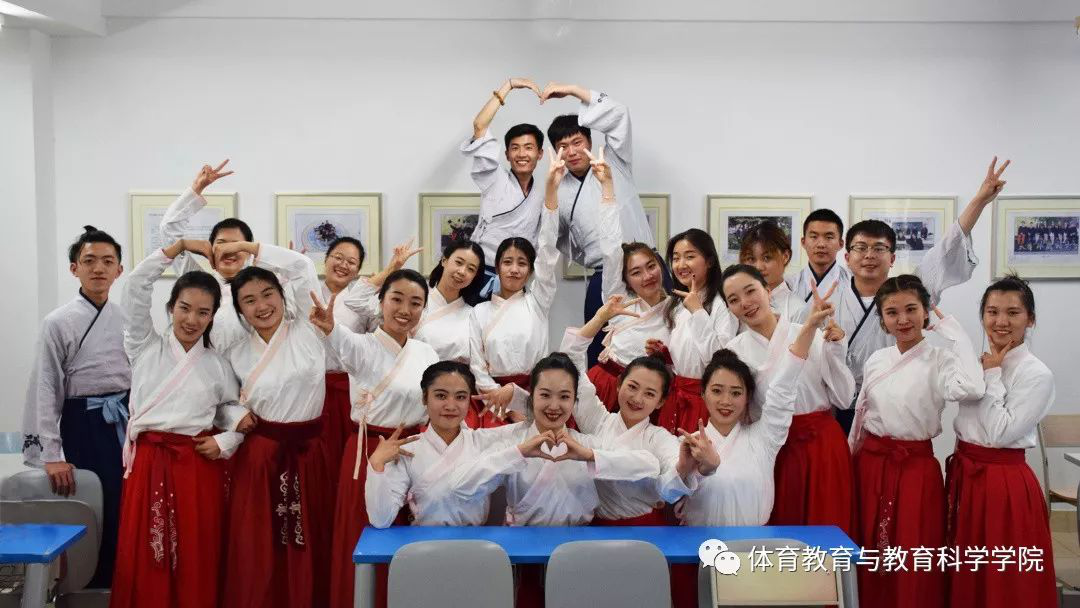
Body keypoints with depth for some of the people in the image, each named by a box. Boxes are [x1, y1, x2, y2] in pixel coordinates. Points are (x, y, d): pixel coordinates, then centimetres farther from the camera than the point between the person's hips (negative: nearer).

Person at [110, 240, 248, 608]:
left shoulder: (218, 364, 9)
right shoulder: (146, 347, 6)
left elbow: (236, 408, 16)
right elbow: (135, 287, -2)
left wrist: (227, 441, -3)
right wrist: (181, 245, -2)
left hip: (199, 465, 0)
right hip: (149, 461, 0)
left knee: (196, 561, 3)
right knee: (145, 558, 0)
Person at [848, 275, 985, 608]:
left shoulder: (939, 360, -10)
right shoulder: (876, 361, 5)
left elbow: (971, 388, -32)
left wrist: (953, 333, -22)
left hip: (916, 466, -4)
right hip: (871, 464, 5)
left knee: (913, 561, 2)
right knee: (870, 552, 13)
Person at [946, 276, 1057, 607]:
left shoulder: (1037, 375, -15)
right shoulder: (978, 364, 8)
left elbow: (1000, 433, -21)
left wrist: (992, 377, -16)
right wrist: (959, 466, 13)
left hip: (1004, 483, -7)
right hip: (964, 476, 7)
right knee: (965, 577, 17)